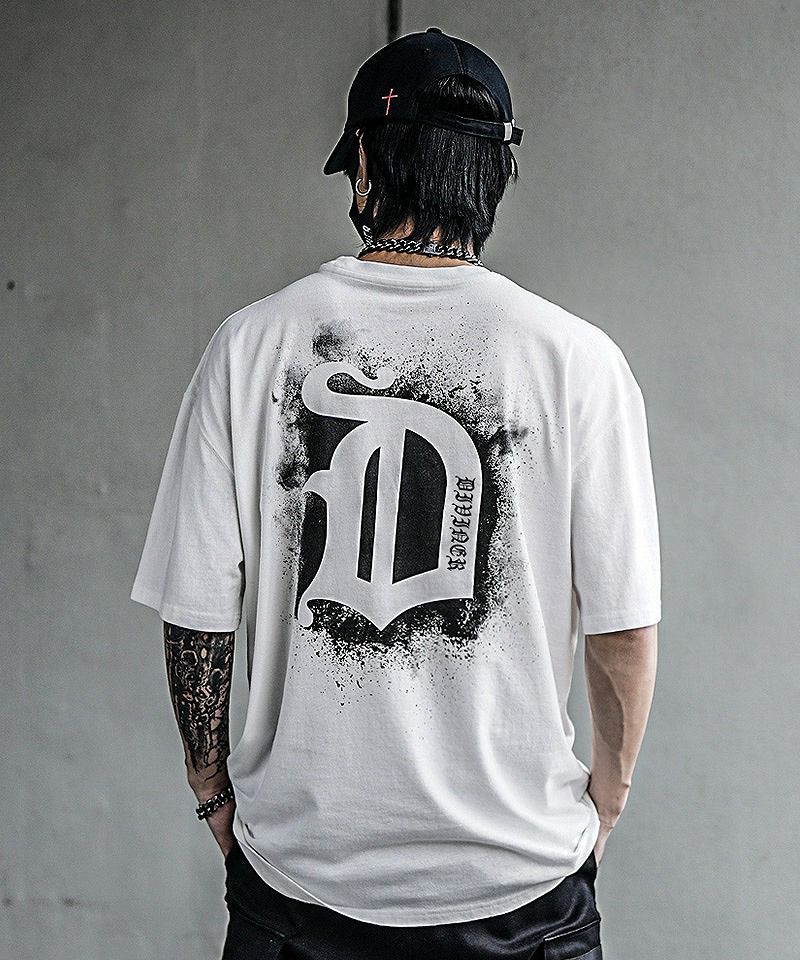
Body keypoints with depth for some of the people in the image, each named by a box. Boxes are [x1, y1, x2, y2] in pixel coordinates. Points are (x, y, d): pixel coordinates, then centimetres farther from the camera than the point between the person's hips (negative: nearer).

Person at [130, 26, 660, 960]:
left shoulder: (251, 342, -9)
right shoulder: (578, 359, -11)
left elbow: (196, 616, -5)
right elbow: (623, 629, -8)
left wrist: (214, 793, 11)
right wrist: (607, 797, 10)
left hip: (296, 868, 2)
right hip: (518, 881, -1)